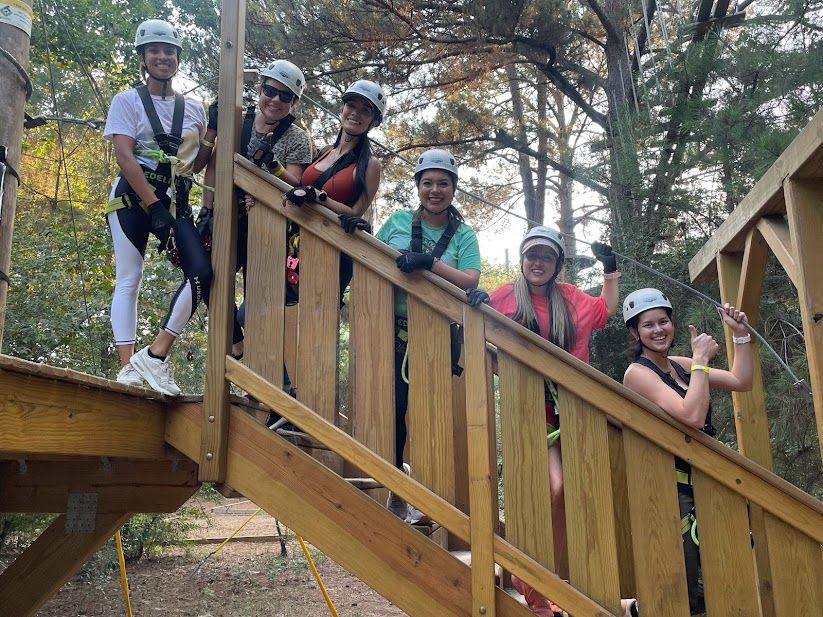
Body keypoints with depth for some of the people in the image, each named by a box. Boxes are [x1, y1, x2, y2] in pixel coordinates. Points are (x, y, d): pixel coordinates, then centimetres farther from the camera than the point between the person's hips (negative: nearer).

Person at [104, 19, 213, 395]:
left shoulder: (193, 108, 15)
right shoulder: (128, 101, 3)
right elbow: (124, 156, -9)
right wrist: (153, 204, -18)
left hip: (175, 199, 4)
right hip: (133, 195, -4)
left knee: (201, 272, -15)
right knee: (129, 279, -7)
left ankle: (154, 357, -10)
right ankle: (128, 368, -6)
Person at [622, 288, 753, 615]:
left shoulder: (679, 364, 10)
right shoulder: (638, 372, -13)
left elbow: (741, 382, 12)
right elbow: (692, 416, -24)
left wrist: (740, 334, 5)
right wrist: (701, 360, -18)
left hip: (700, 484, 8)